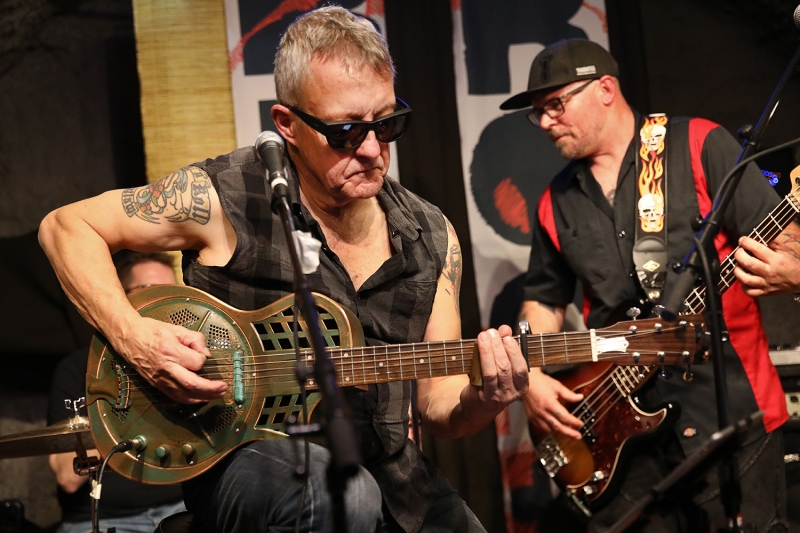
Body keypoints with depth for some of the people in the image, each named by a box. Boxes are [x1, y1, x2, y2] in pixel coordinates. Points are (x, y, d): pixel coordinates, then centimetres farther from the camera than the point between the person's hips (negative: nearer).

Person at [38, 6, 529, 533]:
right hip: (237, 457, -4)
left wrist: (480, 401, -20)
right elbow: (66, 226, -3)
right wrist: (132, 336, -18)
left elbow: (439, 406, 5)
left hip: (385, 467, 4)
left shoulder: (431, 237, 4)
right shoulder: (228, 198, -11)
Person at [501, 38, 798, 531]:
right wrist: (532, 376, 6)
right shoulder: (557, 205, 14)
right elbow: (545, 299, 23)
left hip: (731, 403, -4)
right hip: (624, 421, 5)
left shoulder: (699, 146, -2)